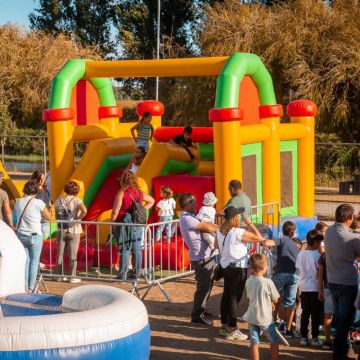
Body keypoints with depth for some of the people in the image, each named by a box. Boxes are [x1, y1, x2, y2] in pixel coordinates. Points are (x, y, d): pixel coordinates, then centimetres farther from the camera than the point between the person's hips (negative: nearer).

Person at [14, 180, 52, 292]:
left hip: (21, 235, 4)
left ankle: (24, 287, 10)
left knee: (25, 261, 10)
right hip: (35, 236, -4)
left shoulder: (19, 202, 3)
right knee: (34, 261, 6)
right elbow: (49, 217, -5)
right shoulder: (38, 202, -11)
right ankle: (31, 288, 5)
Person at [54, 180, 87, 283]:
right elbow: (84, 210, -27)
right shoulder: (77, 200, -11)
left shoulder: (59, 200, 1)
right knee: (73, 254, 4)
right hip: (73, 231, -3)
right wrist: (78, 218, -13)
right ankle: (73, 277, 6)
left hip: (61, 230, 3)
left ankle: (60, 275, 17)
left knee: (60, 254, 12)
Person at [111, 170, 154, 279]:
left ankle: (123, 274, -1)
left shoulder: (121, 193, -11)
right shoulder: (139, 193, 7)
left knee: (124, 250, -2)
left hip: (124, 224, -5)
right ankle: (137, 273, 14)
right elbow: (151, 201, 21)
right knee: (137, 249, 9)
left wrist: (112, 222, -6)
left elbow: (115, 211, -14)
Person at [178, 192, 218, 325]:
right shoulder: (187, 219, -20)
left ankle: (201, 309, 34)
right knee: (203, 287, -3)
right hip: (201, 258, -10)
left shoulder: (188, 217, 14)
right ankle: (197, 315, 5)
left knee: (207, 285, 21)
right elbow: (209, 228, -21)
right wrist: (217, 227, -2)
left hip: (205, 256, 10)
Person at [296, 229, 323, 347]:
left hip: (303, 286, 5)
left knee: (305, 312, 11)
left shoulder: (300, 254, 4)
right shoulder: (317, 255, -12)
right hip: (315, 287, -5)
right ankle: (314, 338, 5)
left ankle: (303, 337, 12)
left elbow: (298, 269, 9)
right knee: (316, 313, 3)